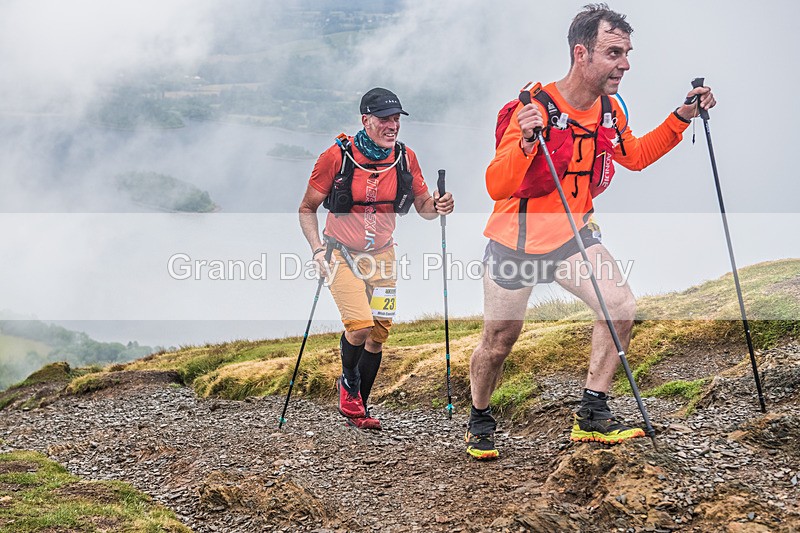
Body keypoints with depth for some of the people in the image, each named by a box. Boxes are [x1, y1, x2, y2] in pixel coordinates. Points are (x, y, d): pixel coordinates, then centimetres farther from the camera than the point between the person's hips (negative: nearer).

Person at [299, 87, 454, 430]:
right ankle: (348, 383, 11)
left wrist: (437, 206, -18)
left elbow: (423, 206, 5)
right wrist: (317, 249, -19)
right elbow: (307, 209, -6)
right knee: (360, 325, -20)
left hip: (381, 255, 4)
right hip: (342, 253, -4)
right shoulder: (336, 157, -16)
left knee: (379, 332, 5)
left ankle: (358, 408, 25)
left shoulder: (405, 158, -5)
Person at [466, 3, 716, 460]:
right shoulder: (536, 109, -25)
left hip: (574, 235, 6)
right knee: (498, 344, 6)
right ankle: (480, 422, 33)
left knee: (622, 307, -12)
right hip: (517, 241, -5)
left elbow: (635, 156, 16)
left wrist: (681, 119, 5)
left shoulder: (610, 110, -3)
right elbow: (496, 187, -27)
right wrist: (526, 143, -45)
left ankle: (592, 417, 2)